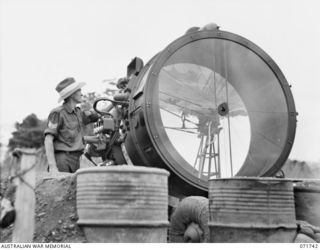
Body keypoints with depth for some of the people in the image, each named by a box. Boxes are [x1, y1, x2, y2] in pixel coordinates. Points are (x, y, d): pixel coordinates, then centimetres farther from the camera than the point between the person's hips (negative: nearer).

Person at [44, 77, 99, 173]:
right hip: (62, 158, -7)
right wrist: (52, 166, -21)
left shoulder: (79, 113, 14)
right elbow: (48, 140, -14)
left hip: (76, 160, 7)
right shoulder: (58, 113, -8)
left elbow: (99, 114, 26)